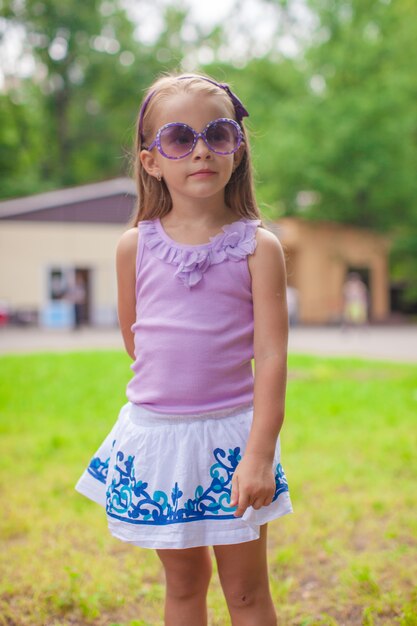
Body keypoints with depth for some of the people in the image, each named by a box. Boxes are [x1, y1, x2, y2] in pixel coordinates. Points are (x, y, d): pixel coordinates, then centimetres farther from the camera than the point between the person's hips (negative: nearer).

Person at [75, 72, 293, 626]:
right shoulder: (136, 246, -2)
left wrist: (259, 454, -18)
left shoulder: (258, 247, -8)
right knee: (183, 582, 18)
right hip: (154, 430, 2)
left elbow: (272, 356, -12)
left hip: (232, 432, -2)